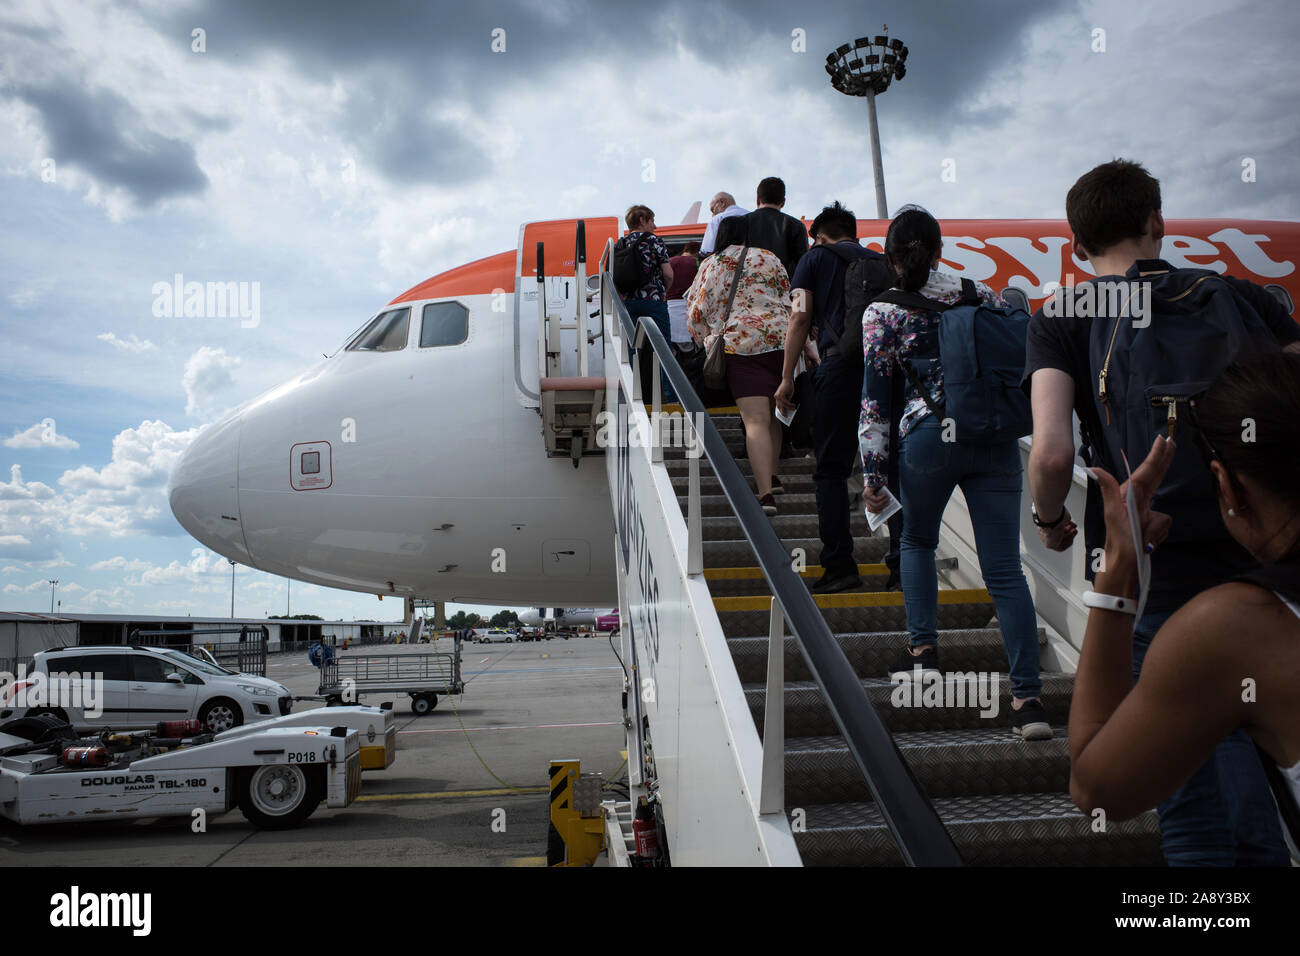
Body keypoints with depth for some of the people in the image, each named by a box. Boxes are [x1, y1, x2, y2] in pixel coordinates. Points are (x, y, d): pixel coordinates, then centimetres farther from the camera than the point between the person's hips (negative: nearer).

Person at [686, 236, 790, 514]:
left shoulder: (709, 266, 12)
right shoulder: (767, 258, 14)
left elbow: (695, 313, 11)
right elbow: (790, 301, 13)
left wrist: (710, 344, 23)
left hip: (740, 343, -2)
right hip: (782, 340, 2)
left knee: (756, 420, -10)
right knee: (774, 415, 19)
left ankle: (766, 494, -21)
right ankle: (771, 476, 27)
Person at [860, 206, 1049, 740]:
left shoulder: (882, 313, 3)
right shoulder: (982, 295, 11)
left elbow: (874, 399, 1)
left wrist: (873, 475, 4)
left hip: (929, 438, -2)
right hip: (996, 439, 2)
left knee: (918, 541, 25)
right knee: (1005, 569, 1)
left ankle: (923, 650, 21)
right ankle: (1028, 696, -4)